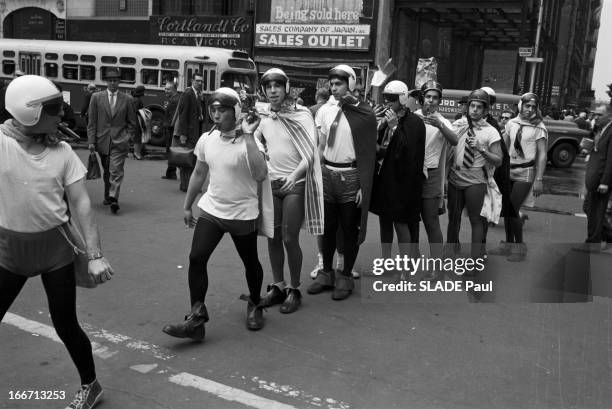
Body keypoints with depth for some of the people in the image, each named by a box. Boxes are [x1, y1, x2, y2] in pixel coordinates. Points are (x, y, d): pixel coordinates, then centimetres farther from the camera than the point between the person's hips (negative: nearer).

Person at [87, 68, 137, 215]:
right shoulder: (96, 97, 5)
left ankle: (113, 199, -15)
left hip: (119, 141, -2)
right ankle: (108, 196, 28)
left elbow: (132, 123, 10)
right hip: (102, 141, 2)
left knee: (116, 171, -12)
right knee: (106, 171, 13)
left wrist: (128, 137, 0)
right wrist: (91, 141, -2)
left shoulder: (127, 99, 4)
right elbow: (92, 122, 3)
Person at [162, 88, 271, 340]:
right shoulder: (207, 139, -1)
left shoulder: (248, 142, -17)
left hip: (242, 214, -4)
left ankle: (254, 305, 39)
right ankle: (196, 319, 2)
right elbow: (199, 174, 13)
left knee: (250, 263, 12)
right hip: (211, 210, 4)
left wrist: (248, 136, -34)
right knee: (196, 259, -7)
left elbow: (260, 175, -35)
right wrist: (187, 206, 18)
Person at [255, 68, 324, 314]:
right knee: (272, 237, 7)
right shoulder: (265, 119, 7)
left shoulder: (302, 115, -7)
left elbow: (309, 154, -14)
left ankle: (294, 290, 11)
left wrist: (294, 175, -29)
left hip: (295, 184, -5)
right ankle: (278, 286, 22)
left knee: (289, 239, -5)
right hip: (271, 183, 5)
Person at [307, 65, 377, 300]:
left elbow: (369, 153, -8)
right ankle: (326, 273, 27)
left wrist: (363, 186, -12)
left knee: (350, 229, 6)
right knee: (327, 227, 12)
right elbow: (320, 147, 11)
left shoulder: (363, 114, -7)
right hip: (328, 173, 4)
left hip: (350, 175, -4)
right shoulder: (325, 111, 6)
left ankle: (346, 277, 20)